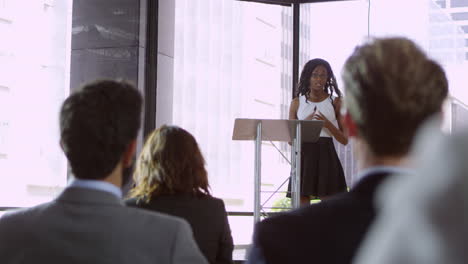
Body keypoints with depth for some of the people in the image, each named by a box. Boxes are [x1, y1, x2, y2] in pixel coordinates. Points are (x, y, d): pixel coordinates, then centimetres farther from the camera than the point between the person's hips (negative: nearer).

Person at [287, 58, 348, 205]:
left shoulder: (335, 102, 7)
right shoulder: (297, 103, 11)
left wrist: (327, 124, -11)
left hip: (326, 157, -1)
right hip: (304, 156, 1)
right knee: (302, 205, -1)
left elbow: (344, 140, 4)